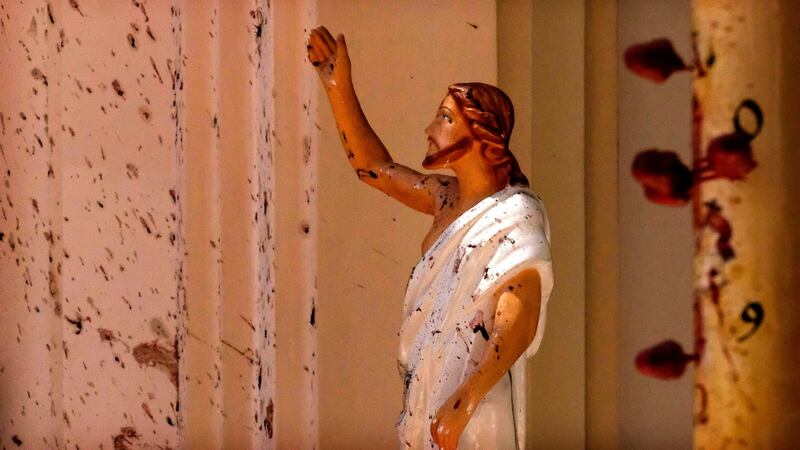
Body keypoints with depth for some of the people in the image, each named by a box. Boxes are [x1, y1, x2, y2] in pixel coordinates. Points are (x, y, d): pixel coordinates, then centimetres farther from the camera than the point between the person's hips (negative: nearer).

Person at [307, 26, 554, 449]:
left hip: (474, 401, -8)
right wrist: (339, 89, 10)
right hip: (430, 392, 8)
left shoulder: (513, 216, -15)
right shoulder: (450, 198, 9)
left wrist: (463, 401, -34)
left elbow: (519, 324, -23)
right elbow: (374, 167, 19)